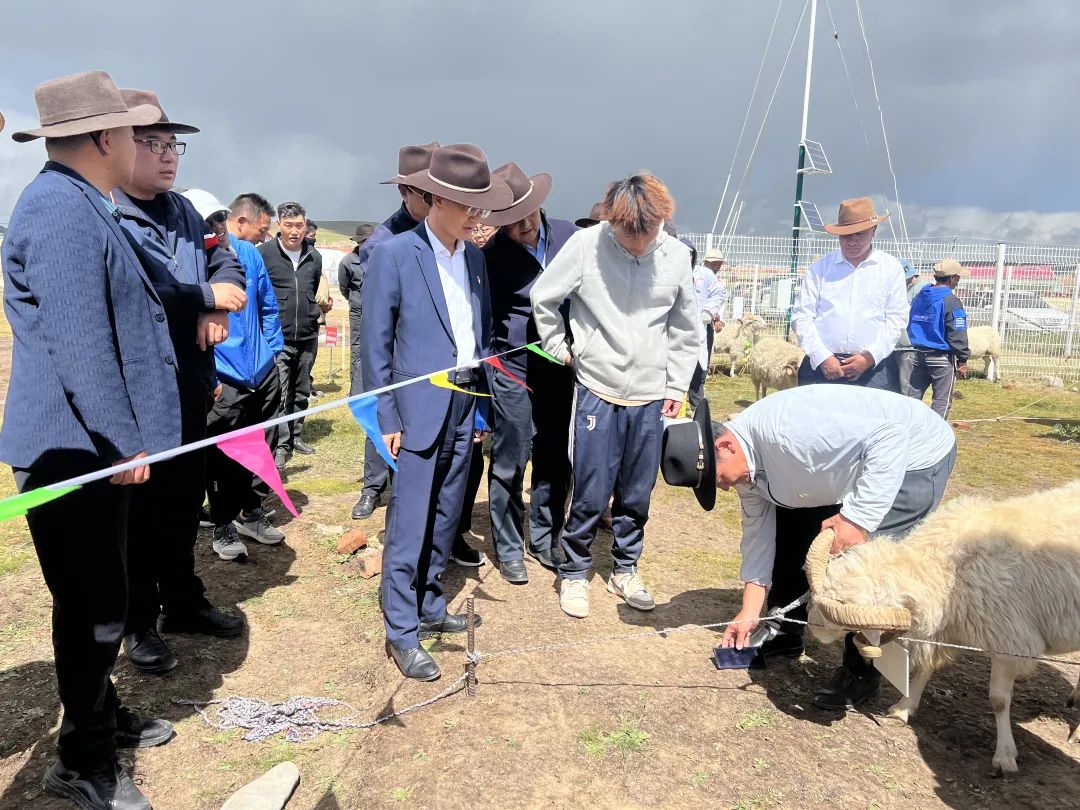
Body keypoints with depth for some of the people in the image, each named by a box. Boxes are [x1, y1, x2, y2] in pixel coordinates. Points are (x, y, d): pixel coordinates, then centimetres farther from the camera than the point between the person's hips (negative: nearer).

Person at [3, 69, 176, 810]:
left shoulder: (83, 207, 15)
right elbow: (78, 348, -24)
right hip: (75, 446, -11)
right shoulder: (64, 212, -20)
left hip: (94, 442, 11)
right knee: (95, 604, 0)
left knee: (100, 596, 20)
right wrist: (125, 441, -18)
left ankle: (102, 717, 37)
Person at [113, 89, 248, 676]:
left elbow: (226, 262, 14)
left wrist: (217, 309, -7)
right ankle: (138, 623, 23)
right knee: (140, 508, 6)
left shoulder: (181, 210, 11)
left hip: (189, 387, 7)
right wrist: (209, 296, -16)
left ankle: (183, 603, 35)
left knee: (185, 501, 18)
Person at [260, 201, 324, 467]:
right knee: (280, 395, -9)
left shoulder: (314, 256, 10)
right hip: (277, 337, -5)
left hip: (308, 336, 5)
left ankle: (295, 435, 26)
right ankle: (281, 445, -3)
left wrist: (319, 309, 12)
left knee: (302, 392, 13)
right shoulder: (264, 253, -5)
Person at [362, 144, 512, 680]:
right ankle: (401, 632, 10)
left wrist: (482, 400, 12)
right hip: (420, 408, -6)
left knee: (445, 520, 15)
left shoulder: (474, 256, 10)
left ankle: (430, 607, 30)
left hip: (465, 406, 6)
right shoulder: (394, 254, -9)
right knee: (409, 525, -1)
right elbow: (375, 343, -8)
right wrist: (388, 419, -10)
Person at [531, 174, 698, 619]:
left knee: (637, 495, 11)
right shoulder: (586, 245, -11)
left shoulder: (676, 254, -3)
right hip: (597, 391, -2)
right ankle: (574, 573, 21)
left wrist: (677, 386, 7)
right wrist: (560, 349, 2)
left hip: (651, 396, 3)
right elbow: (542, 298, 1)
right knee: (591, 494, 1)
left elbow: (685, 327, 7)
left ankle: (625, 570, 31)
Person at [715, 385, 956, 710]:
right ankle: (785, 634, 26)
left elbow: (890, 435, -36)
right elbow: (758, 535, 3)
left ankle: (861, 673, 3)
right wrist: (749, 615, 4)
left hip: (916, 453, -9)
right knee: (789, 534, 8)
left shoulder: (782, 427, -37)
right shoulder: (746, 463, -6)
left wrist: (857, 516, -36)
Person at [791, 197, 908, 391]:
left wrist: (870, 357, -8)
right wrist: (822, 358, -8)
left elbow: (896, 318, 5)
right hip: (821, 366, 0)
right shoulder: (820, 268, 7)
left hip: (872, 368, 0)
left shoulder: (891, 268, 9)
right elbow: (801, 316, 3)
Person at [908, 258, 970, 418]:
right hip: (942, 357, -6)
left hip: (918, 354, 6)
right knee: (942, 401, 2)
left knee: (914, 396, 10)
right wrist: (962, 359, -7)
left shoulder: (920, 297, 8)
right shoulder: (951, 301, -13)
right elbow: (957, 335, -14)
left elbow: (910, 325, 15)